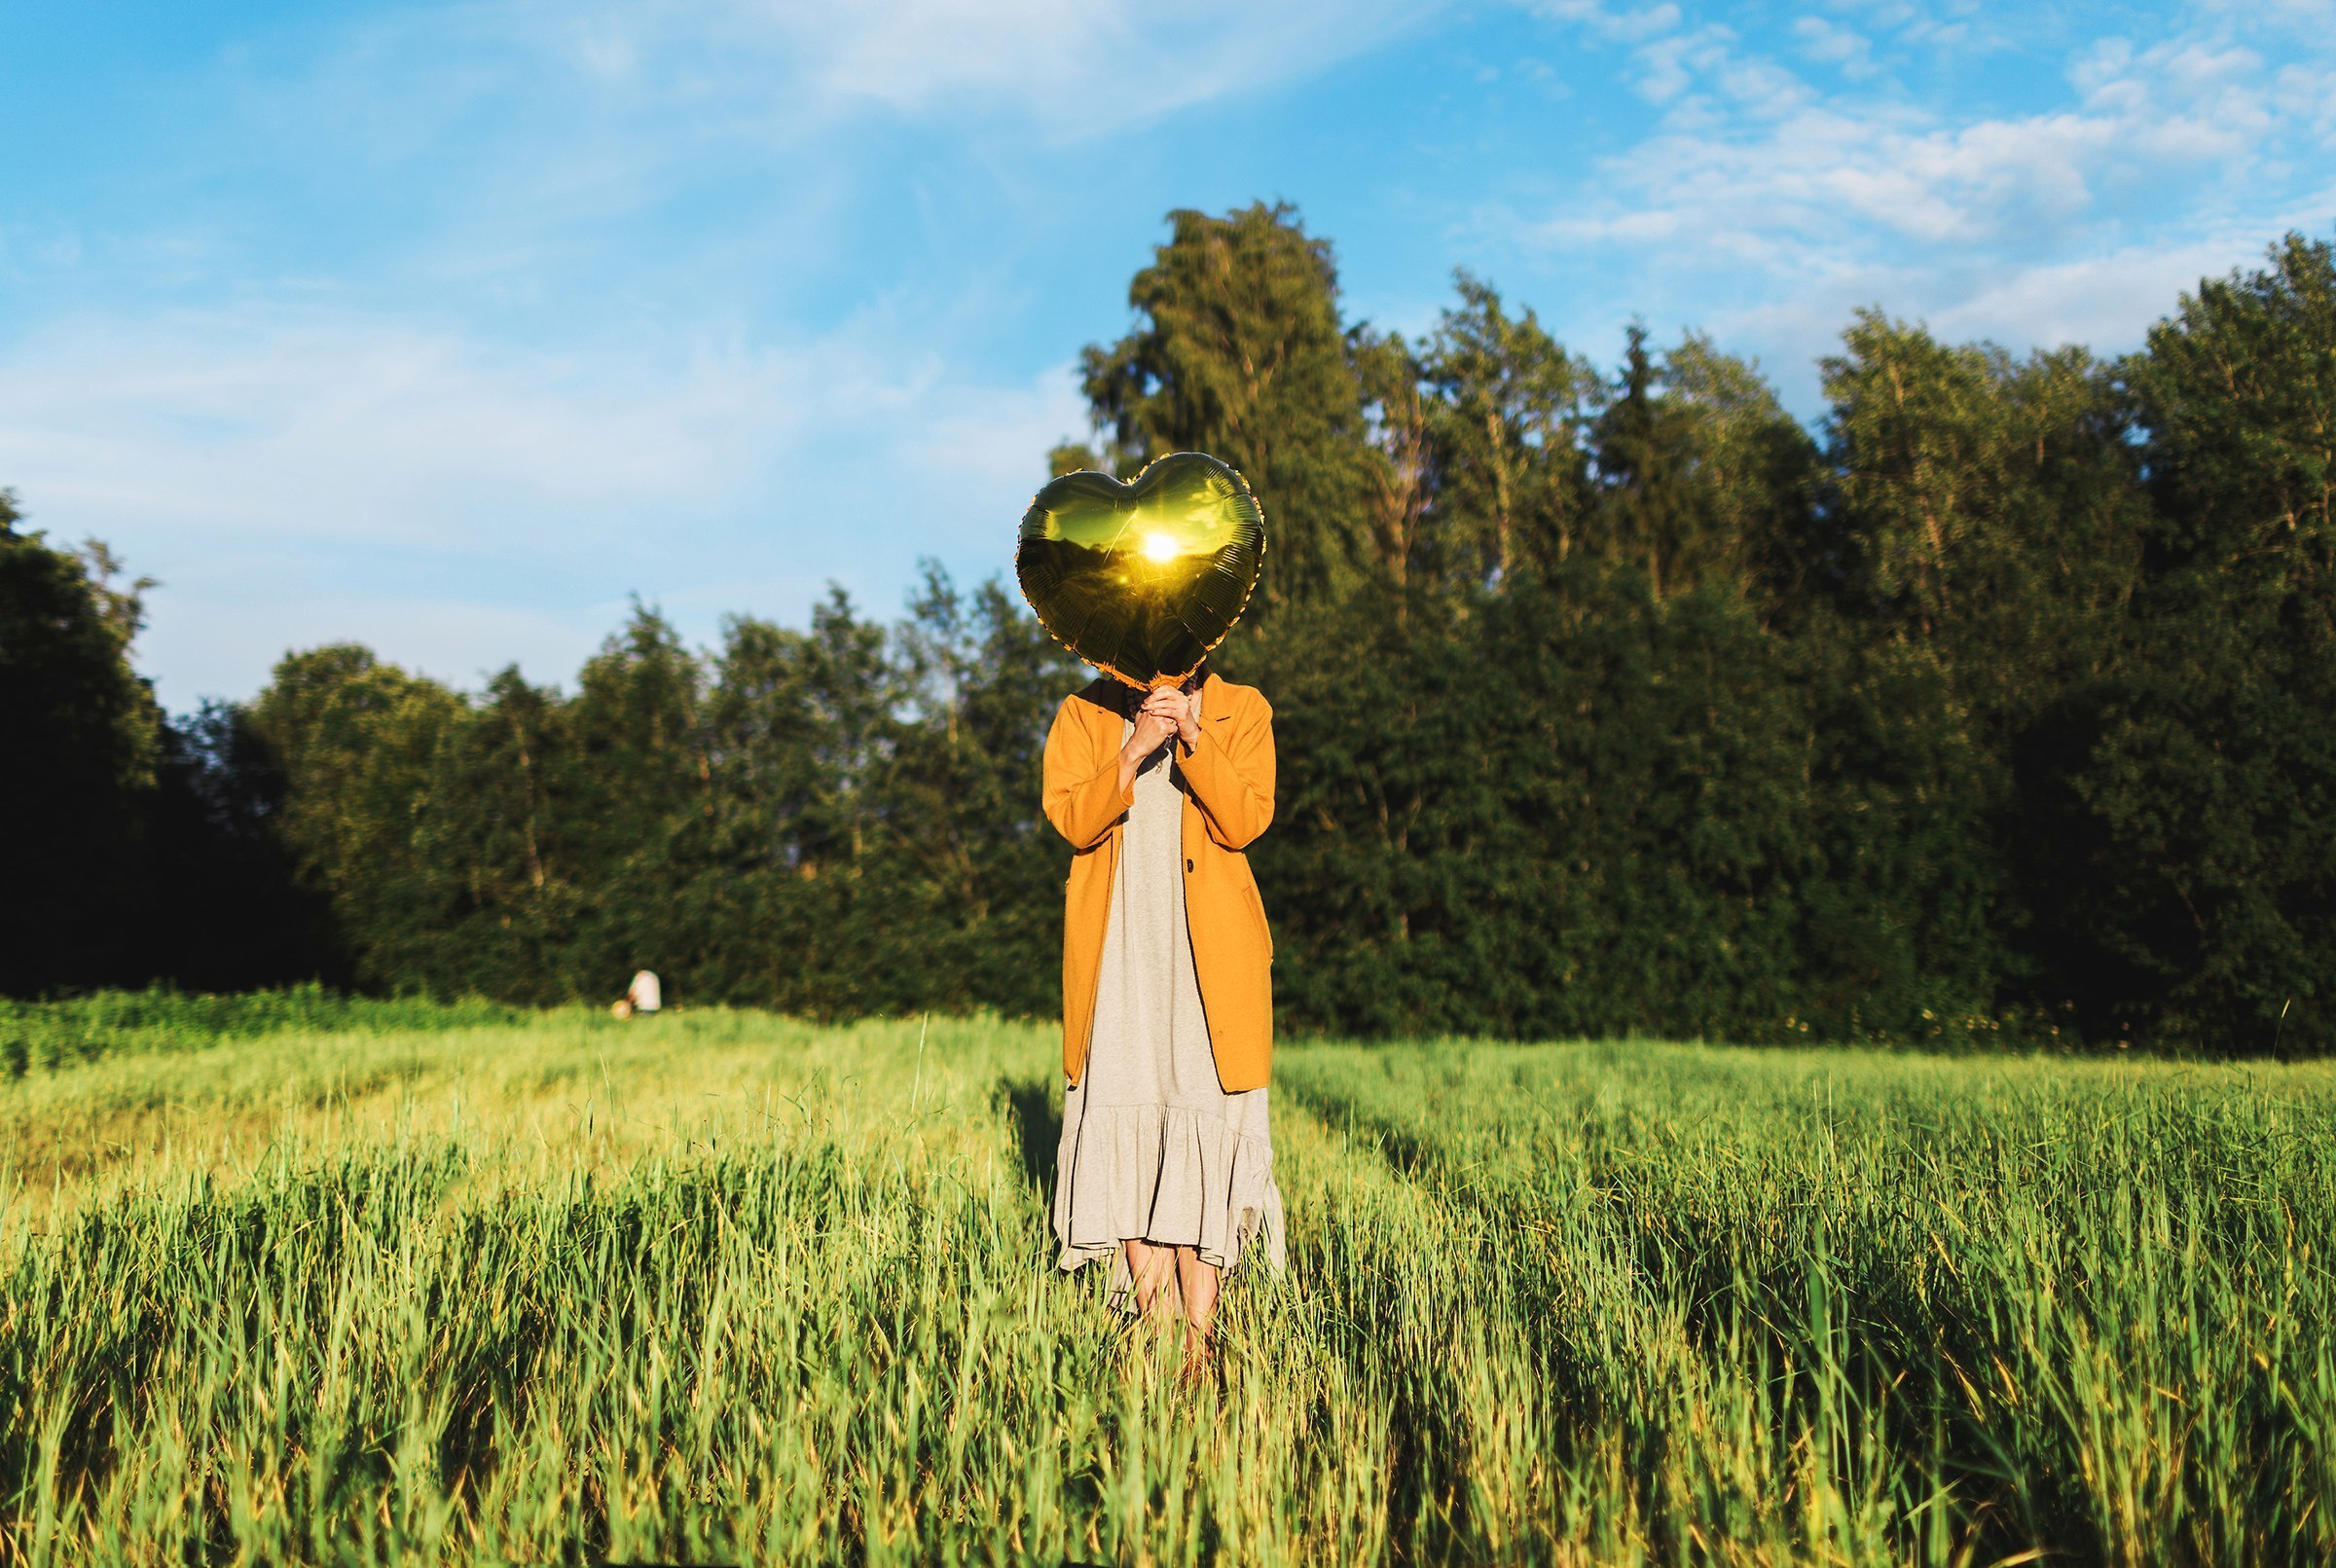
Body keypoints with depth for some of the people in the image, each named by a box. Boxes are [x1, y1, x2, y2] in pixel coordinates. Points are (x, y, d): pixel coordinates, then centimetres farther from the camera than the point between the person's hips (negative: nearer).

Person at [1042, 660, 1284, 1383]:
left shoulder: (1241, 712, 7)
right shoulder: (1083, 715, 9)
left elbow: (1245, 820, -7)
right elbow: (1071, 819, -5)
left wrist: (1190, 735, -18)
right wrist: (1136, 750, -17)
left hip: (1209, 955, -1)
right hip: (1116, 955, 1)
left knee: (1204, 1118, -5)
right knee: (1124, 1118, -1)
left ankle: (1198, 1331, -2)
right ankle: (1153, 1315, 7)